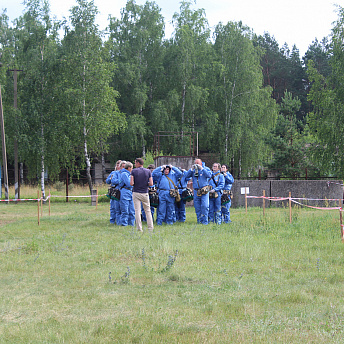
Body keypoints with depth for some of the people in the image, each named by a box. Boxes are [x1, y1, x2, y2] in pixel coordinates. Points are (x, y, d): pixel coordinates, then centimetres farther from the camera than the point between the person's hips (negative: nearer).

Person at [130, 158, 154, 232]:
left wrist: (136, 184, 9)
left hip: (136, 193, -2)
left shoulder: (134, 171, -5)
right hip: (145, 193, 2)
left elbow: (131, 183, -13)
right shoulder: (148, 171, 1)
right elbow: (151, 184, -5)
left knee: (137, 211, 1)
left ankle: (139, 228, -3)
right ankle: (150, 227, 12)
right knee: (148, 211, 13)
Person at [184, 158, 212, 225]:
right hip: (196, 191, 4)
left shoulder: (206, 169, 4)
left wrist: (201, 168, -16)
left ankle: (204, 221, -9)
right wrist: (192, 169, -10)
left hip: (204, 191, -4)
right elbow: (186, 176, 1)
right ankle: (199, 220, 13)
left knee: (204, 206, -12)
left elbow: (209, 175, -14)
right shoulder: (193, 170, 12)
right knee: (197, 207, 5)